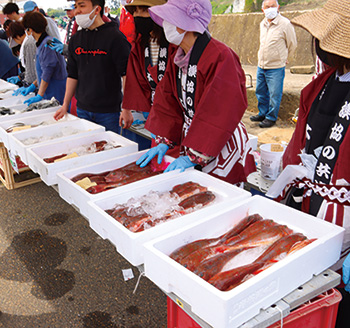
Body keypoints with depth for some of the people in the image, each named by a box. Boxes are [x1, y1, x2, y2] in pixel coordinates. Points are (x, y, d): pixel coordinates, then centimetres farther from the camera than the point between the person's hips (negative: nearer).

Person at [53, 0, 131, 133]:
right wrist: (65, 105, 11)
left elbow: (126, 74, -11)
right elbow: (72, 75, 15)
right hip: (82, 110, 5)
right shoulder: (75, 40, 10)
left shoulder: (115, 37, -8)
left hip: (109, 111, -5)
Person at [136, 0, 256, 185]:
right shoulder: (178, 59, 5)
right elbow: (168, 103, 9)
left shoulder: (221, 57, -21)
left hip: (223, 147, -7)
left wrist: (193, 157, -24)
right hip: (191, 144, 7)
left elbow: (219, 116, -24)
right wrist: (164, 142, -1)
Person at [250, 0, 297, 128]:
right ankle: (263, 113, 31)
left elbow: (292, 44, 0)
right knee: (260, 92, 15)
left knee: (274, 94, 0)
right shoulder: (262, 24, 8)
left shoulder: (285, 24, -11)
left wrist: (282, 58, 10)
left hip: (276, 68, -6)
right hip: (261, 66, 7)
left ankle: (271, 117, 13)